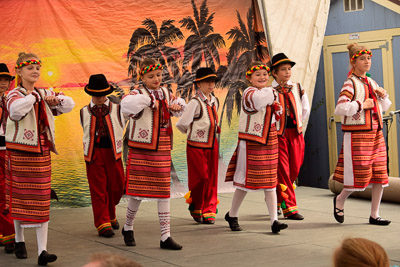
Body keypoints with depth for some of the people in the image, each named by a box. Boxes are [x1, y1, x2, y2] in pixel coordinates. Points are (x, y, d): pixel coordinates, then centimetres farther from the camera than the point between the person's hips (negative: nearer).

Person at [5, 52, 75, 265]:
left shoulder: (44, 94, 9)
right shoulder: (14, 94, -8)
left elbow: (69, 105, 11)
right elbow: (16, 110, -30)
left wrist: (54, 99, -7)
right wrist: (32, 96, -17)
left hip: (42, 153, 4)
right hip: (19, 152, -4)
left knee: (42, 201, -1)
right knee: (19, 197, 8)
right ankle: (19, 241, 30)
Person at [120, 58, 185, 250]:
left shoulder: (165, 93, 9)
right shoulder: (138, 94, -9)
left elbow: (178, 105, 30)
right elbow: (126, 105, -33)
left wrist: (178, 105, 7)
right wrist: (150, 100, -30)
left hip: (162, 151, 5)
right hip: (141, 151, -5)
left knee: (164, 192, 5)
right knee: (138, 191, 2)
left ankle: (165, 237, 10)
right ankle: (128, 227, 27)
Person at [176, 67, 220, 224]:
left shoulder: (214, 101, 7)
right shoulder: (195, 102, -16)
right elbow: (181, 124, -14)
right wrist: (193, 132, 4)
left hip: (212, 145, 6)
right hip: (197, 147, -6)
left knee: (212, 178, 8)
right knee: (200, 178, -1)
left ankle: (209, 211, 18)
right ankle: (196, 209, 19)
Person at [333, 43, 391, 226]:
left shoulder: (371, 83, 14)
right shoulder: (350, 83, -8)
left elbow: (384, 107, 26)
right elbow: (339, 109, -20)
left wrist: (383, 96, 6)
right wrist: (361, 105, -17)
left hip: (375, 133, 7)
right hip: (357, 134, -7)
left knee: (379, 174, 6)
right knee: (360, 174, -5)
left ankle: (374, 215, 15)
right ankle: (340, 200, 23)